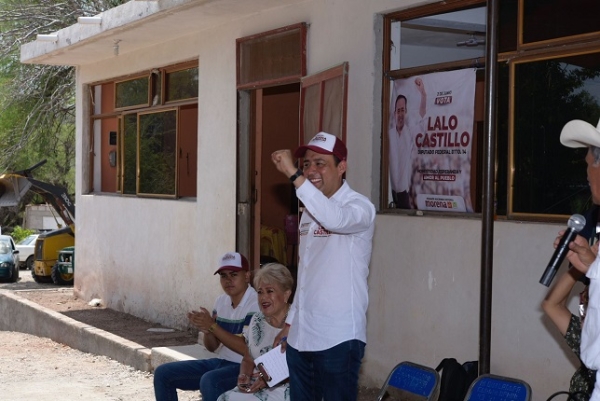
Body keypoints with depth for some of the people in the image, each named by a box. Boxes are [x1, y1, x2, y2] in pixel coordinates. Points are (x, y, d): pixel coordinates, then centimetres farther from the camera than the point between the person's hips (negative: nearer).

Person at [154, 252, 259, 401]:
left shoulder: (256, 304, -15)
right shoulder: (221, 301, 10)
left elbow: (248, 348, -22)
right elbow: (212, 347, 13)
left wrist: (212, 326, -20)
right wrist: (206, 330, -11)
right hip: (220, 362, 9)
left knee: (209, 381, -38)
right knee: (163, 373, 3)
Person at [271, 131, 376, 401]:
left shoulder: (359, 206, -10)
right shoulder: (309, 211, 15)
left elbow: (335, 219, -35)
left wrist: (292, 174, -34)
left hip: (338, 338, -7)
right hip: (301, 335, 8)